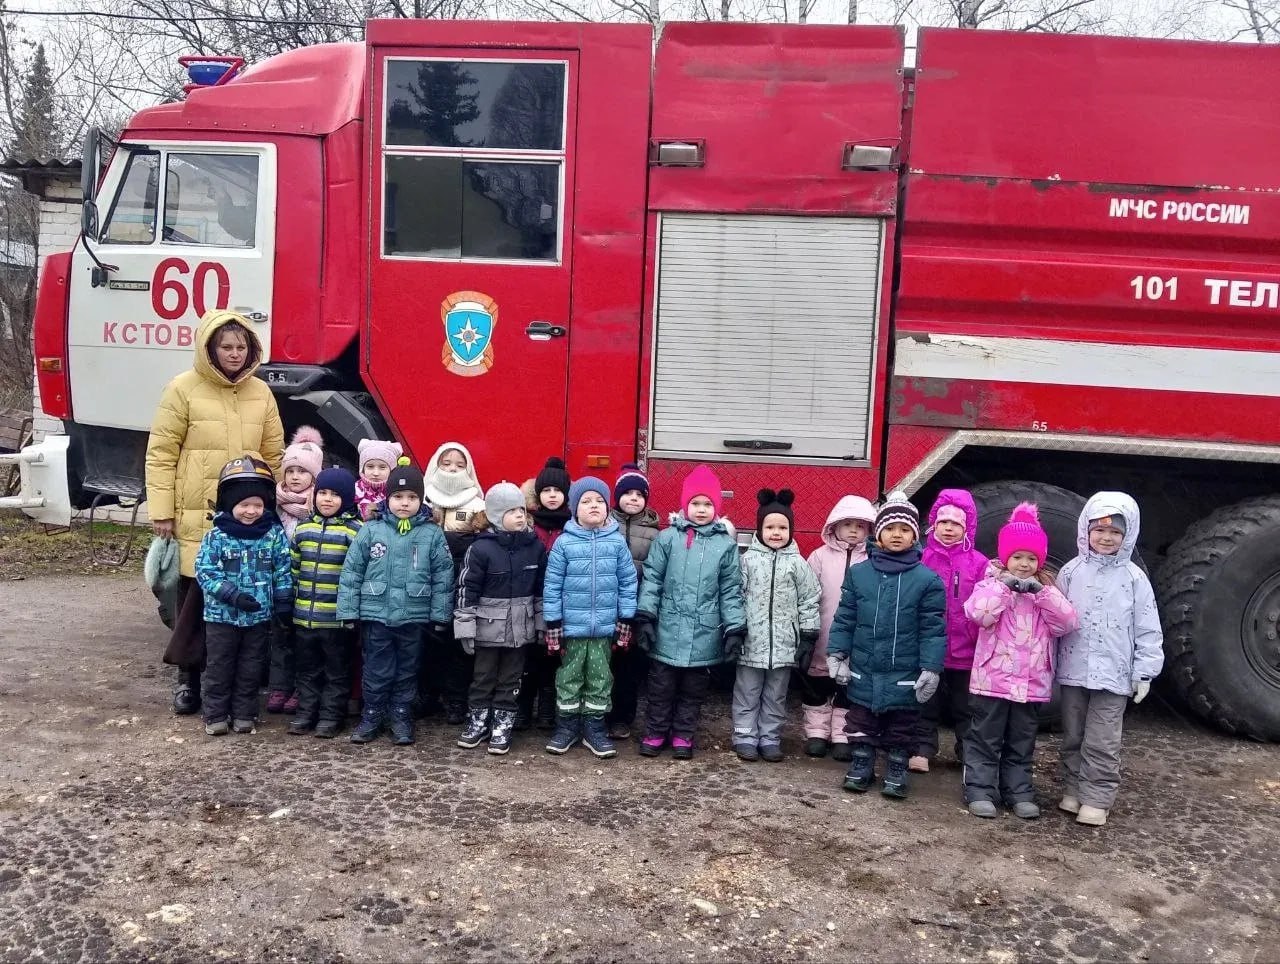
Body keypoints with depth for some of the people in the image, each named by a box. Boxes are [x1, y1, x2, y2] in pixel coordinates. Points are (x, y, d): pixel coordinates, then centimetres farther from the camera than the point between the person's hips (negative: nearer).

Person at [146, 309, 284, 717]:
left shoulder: (261, 393, 9)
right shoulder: (184, 388, -3)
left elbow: (273, 457, 14)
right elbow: (161, 453, -2)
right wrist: (161, 511, -6)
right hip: (196, 515, -3)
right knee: (194, 594, 4)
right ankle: (188, 678, 17)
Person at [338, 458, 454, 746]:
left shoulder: (432, 534, -4)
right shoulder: (370, 530, -4)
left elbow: (442, 577, 0)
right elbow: (351, 572, 0)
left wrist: (439, 615, -1)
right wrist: (348, 611, -2)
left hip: (414, 617, 0)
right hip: (376, 615, 0)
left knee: (407, 670, 13)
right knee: (377, 670, 10)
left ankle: (401, 717, 27)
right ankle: (371, 716, 26)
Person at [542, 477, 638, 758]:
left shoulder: (617, 542, -2)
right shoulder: (564, 543, -7)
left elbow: (628, 582, 3)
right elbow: (552, 586, -4)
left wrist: (625, 621, 2)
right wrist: (553, 624, -5)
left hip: (605, 627, 2)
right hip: (572, 626, -1)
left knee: (600, 679, 11)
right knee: (569, 678, 10)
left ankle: (594, 728, 23)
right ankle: (567, 725, 24)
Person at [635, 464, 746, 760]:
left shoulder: (726, 544, -1)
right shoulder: (667, 538, -4)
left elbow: (731, 590, 2)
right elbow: (652, 579, -1)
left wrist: (735, 628, -2)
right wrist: (645, 617, -6)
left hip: (704, 634, 1)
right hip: (668, 630, -1)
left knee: (694, 689, 13)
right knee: (661, 686, 10)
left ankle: (683, 735, 28)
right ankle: (655, 733, 25)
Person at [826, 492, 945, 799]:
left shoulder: (927, 579, -6)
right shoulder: (858, 573, -1)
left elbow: (933, 628, -6)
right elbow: (844, 618, 3)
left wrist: (931, 668, -11)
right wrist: (836, 653, -1)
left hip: (904, 674, -1)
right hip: (863, 670, 2)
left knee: (900, 727, 12)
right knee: (861, 724, 13)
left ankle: (896, 774, 27)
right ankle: (861, 768, 28)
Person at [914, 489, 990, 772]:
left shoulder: (979, 563, -2)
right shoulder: (921, 558, -1)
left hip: (965, 652, 0)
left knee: (965, 707, 14)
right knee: (926, 705, 12)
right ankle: (922, 749, 24)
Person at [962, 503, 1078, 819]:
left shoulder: (1047, 589, 10)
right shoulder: (992, 582, -2)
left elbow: (1067, 622, -6)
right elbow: (979, 614, -21)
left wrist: (1041, 591, -15)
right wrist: (1004, 585, -21)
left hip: (1032, 683, 4)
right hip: (993, 679, -4)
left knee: (1022, 744, 14)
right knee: (985, 740, 3)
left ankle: (1019, 792, 23)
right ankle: (980, 791, 10)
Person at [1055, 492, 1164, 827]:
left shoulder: (1134, 577, -1)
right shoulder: (1071, 572, 2)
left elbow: (1148, 629, 0)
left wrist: (1144, 671, -5)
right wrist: (1052, 661, 3)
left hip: (1114, 674, -2)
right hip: (1073, 671, 2)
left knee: (1102, 743, 1)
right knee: (1072, 738, 13)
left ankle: (1096, 800, 11)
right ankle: (1072, 790, 25)